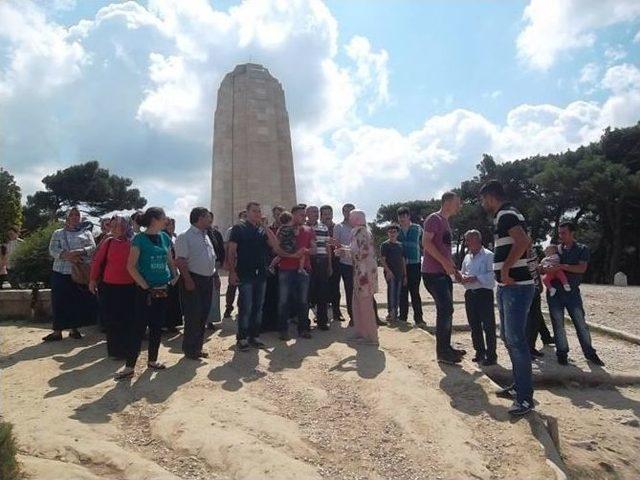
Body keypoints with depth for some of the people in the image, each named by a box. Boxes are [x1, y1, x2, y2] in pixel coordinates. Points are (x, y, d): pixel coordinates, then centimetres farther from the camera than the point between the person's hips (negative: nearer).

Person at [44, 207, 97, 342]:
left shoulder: (86, 233, 13)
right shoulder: (58, 233, 13)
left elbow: (93, 247, -1)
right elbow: (53, 250, 0)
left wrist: (78, 252, -19)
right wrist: (67, 255, -19)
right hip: (61, 272, 0)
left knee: (79, 301, 3)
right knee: (59, 301, -1)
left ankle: (74, 329, 15)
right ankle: (58, 331, 5)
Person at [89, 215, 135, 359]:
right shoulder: (107, 242, 1)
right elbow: (97, 261, 4)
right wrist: (93, 280, 2)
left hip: (129, 287, -1)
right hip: (109, 286, 1)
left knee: (127, 320, 6)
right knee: (111, 320, 8)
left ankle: (127, 350, 21)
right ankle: (115, 350, 23)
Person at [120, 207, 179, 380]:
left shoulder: (165, 237, 7)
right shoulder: (140, 239, -9)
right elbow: (131, 266, -12)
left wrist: (175, 275, 4)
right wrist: (144, 285, -14)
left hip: (163, 289, 6)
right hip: (146, 291, -6)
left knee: (157, 326, 13)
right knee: (138, 327, -3)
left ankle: (152, 360, 26)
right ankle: (129, 366, 4)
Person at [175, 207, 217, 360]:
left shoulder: (206, 236, 16)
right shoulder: (185, 237, -10)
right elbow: (180, 261, -17)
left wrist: (214, 276, 14)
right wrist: (188, 280, -22)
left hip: (207, 280, 8)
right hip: (193, 280, -8)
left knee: (203, 315, 12)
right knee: (193, 316, -4)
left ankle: (197, 347, 24)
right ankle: (189, 349, 9)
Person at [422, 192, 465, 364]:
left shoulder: (445, 221, 19)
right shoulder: (434, 219, -10)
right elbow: (426, 243, -20)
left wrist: (452, 267, 17)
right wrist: (444, 262, -23)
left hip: (444, 273, 10)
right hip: (433, 272, -10)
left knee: (446, 310, 13)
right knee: (445, 309, -11)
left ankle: (446, 347, 23)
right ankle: (442, 351, -3)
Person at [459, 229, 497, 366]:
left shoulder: (488, 255, -6)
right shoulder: (467, 257, 16)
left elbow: (492, 275, -16)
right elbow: (462, 273, 23)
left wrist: (475, 278, -20)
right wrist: (462, 277, 1)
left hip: (484, 293, -7)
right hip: (470, 294, 7)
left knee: (488, 325, -2)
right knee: (474, 325, 12)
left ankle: (491, 355, 6)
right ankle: (480, 352, 24)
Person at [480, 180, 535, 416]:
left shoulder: (506, 214, -13)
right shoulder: (503, 216, 17)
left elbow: (522, 241, -29)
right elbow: (523, 242, 24)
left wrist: (505, 268, -22)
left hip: (516, 287, -11)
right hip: (507, 287, 11)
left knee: (516, 339, -8)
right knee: (508, 336, 17)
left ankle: (525, 398, 0)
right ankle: (518, 385, 28)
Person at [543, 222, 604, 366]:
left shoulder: (582, 249, 3)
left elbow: (582, 268, -12)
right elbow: (545, 269, 9)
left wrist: (562, 266, -24)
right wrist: (544, 269, -15)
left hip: (572, 291, -1)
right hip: (554, 292, 1)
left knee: (581, 323, 2)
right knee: (558, 324, 3)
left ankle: (590, 353, 14)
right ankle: (562, 353, 12)